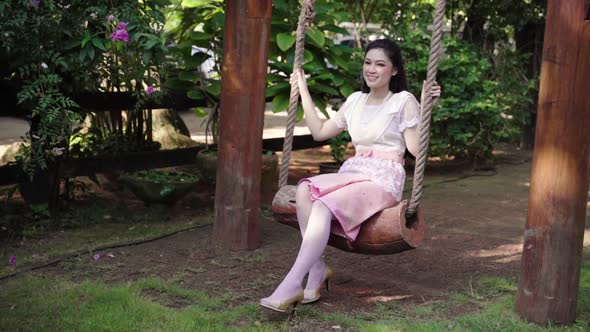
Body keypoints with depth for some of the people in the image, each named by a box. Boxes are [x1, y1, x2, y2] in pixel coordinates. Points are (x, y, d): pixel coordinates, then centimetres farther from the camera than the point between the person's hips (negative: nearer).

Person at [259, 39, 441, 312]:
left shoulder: (404, 101, 1)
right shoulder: (356, 100, 19)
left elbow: (416, 148, -9)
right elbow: (320, 131, 23)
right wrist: (303, 92, 24)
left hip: (383, 180, -5)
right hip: (352, 173, 6)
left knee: (324, 207, -31)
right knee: (305, 189, -27)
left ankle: (290, 287, -31)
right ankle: (317, 269, -21)